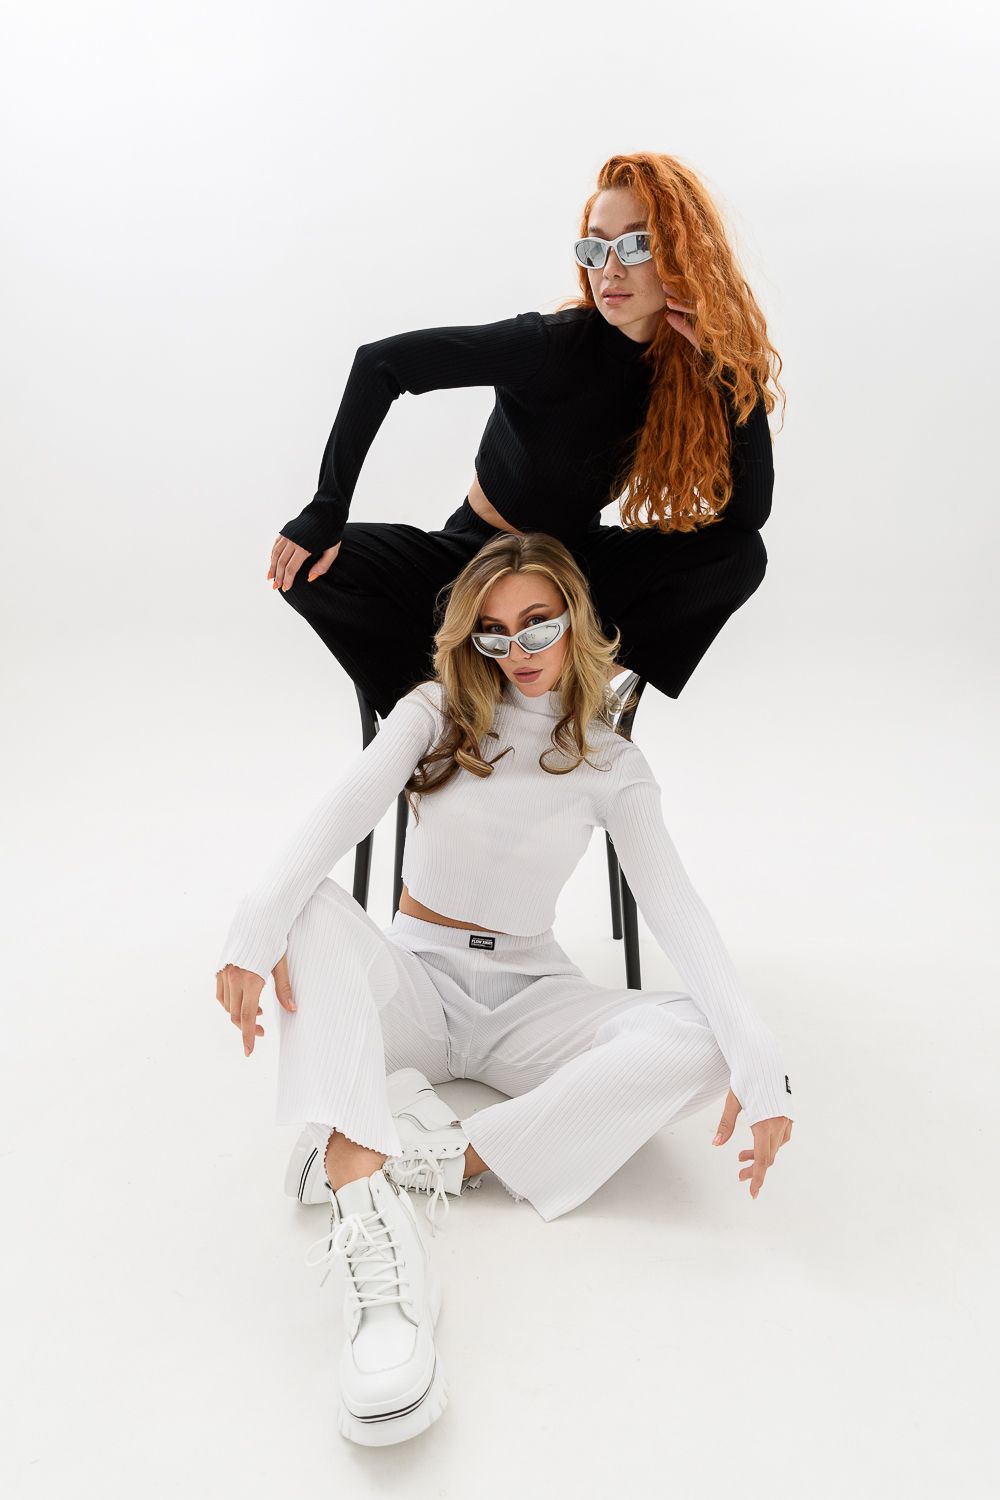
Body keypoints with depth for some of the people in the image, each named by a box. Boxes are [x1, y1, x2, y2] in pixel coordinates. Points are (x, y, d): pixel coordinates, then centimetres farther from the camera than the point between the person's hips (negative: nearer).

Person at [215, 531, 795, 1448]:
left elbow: (674, 907, -12)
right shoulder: (437, 713, 0)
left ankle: (450, 1159, -31)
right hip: (411, 981, 0)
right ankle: (373, 1234, -46)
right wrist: (259, 925, -38)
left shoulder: (612, 766, 1)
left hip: (527, 1002, 1)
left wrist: (757, 1061, -26)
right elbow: (343, 813, -19)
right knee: (312, 907, -32)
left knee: (700, 1043, -25)